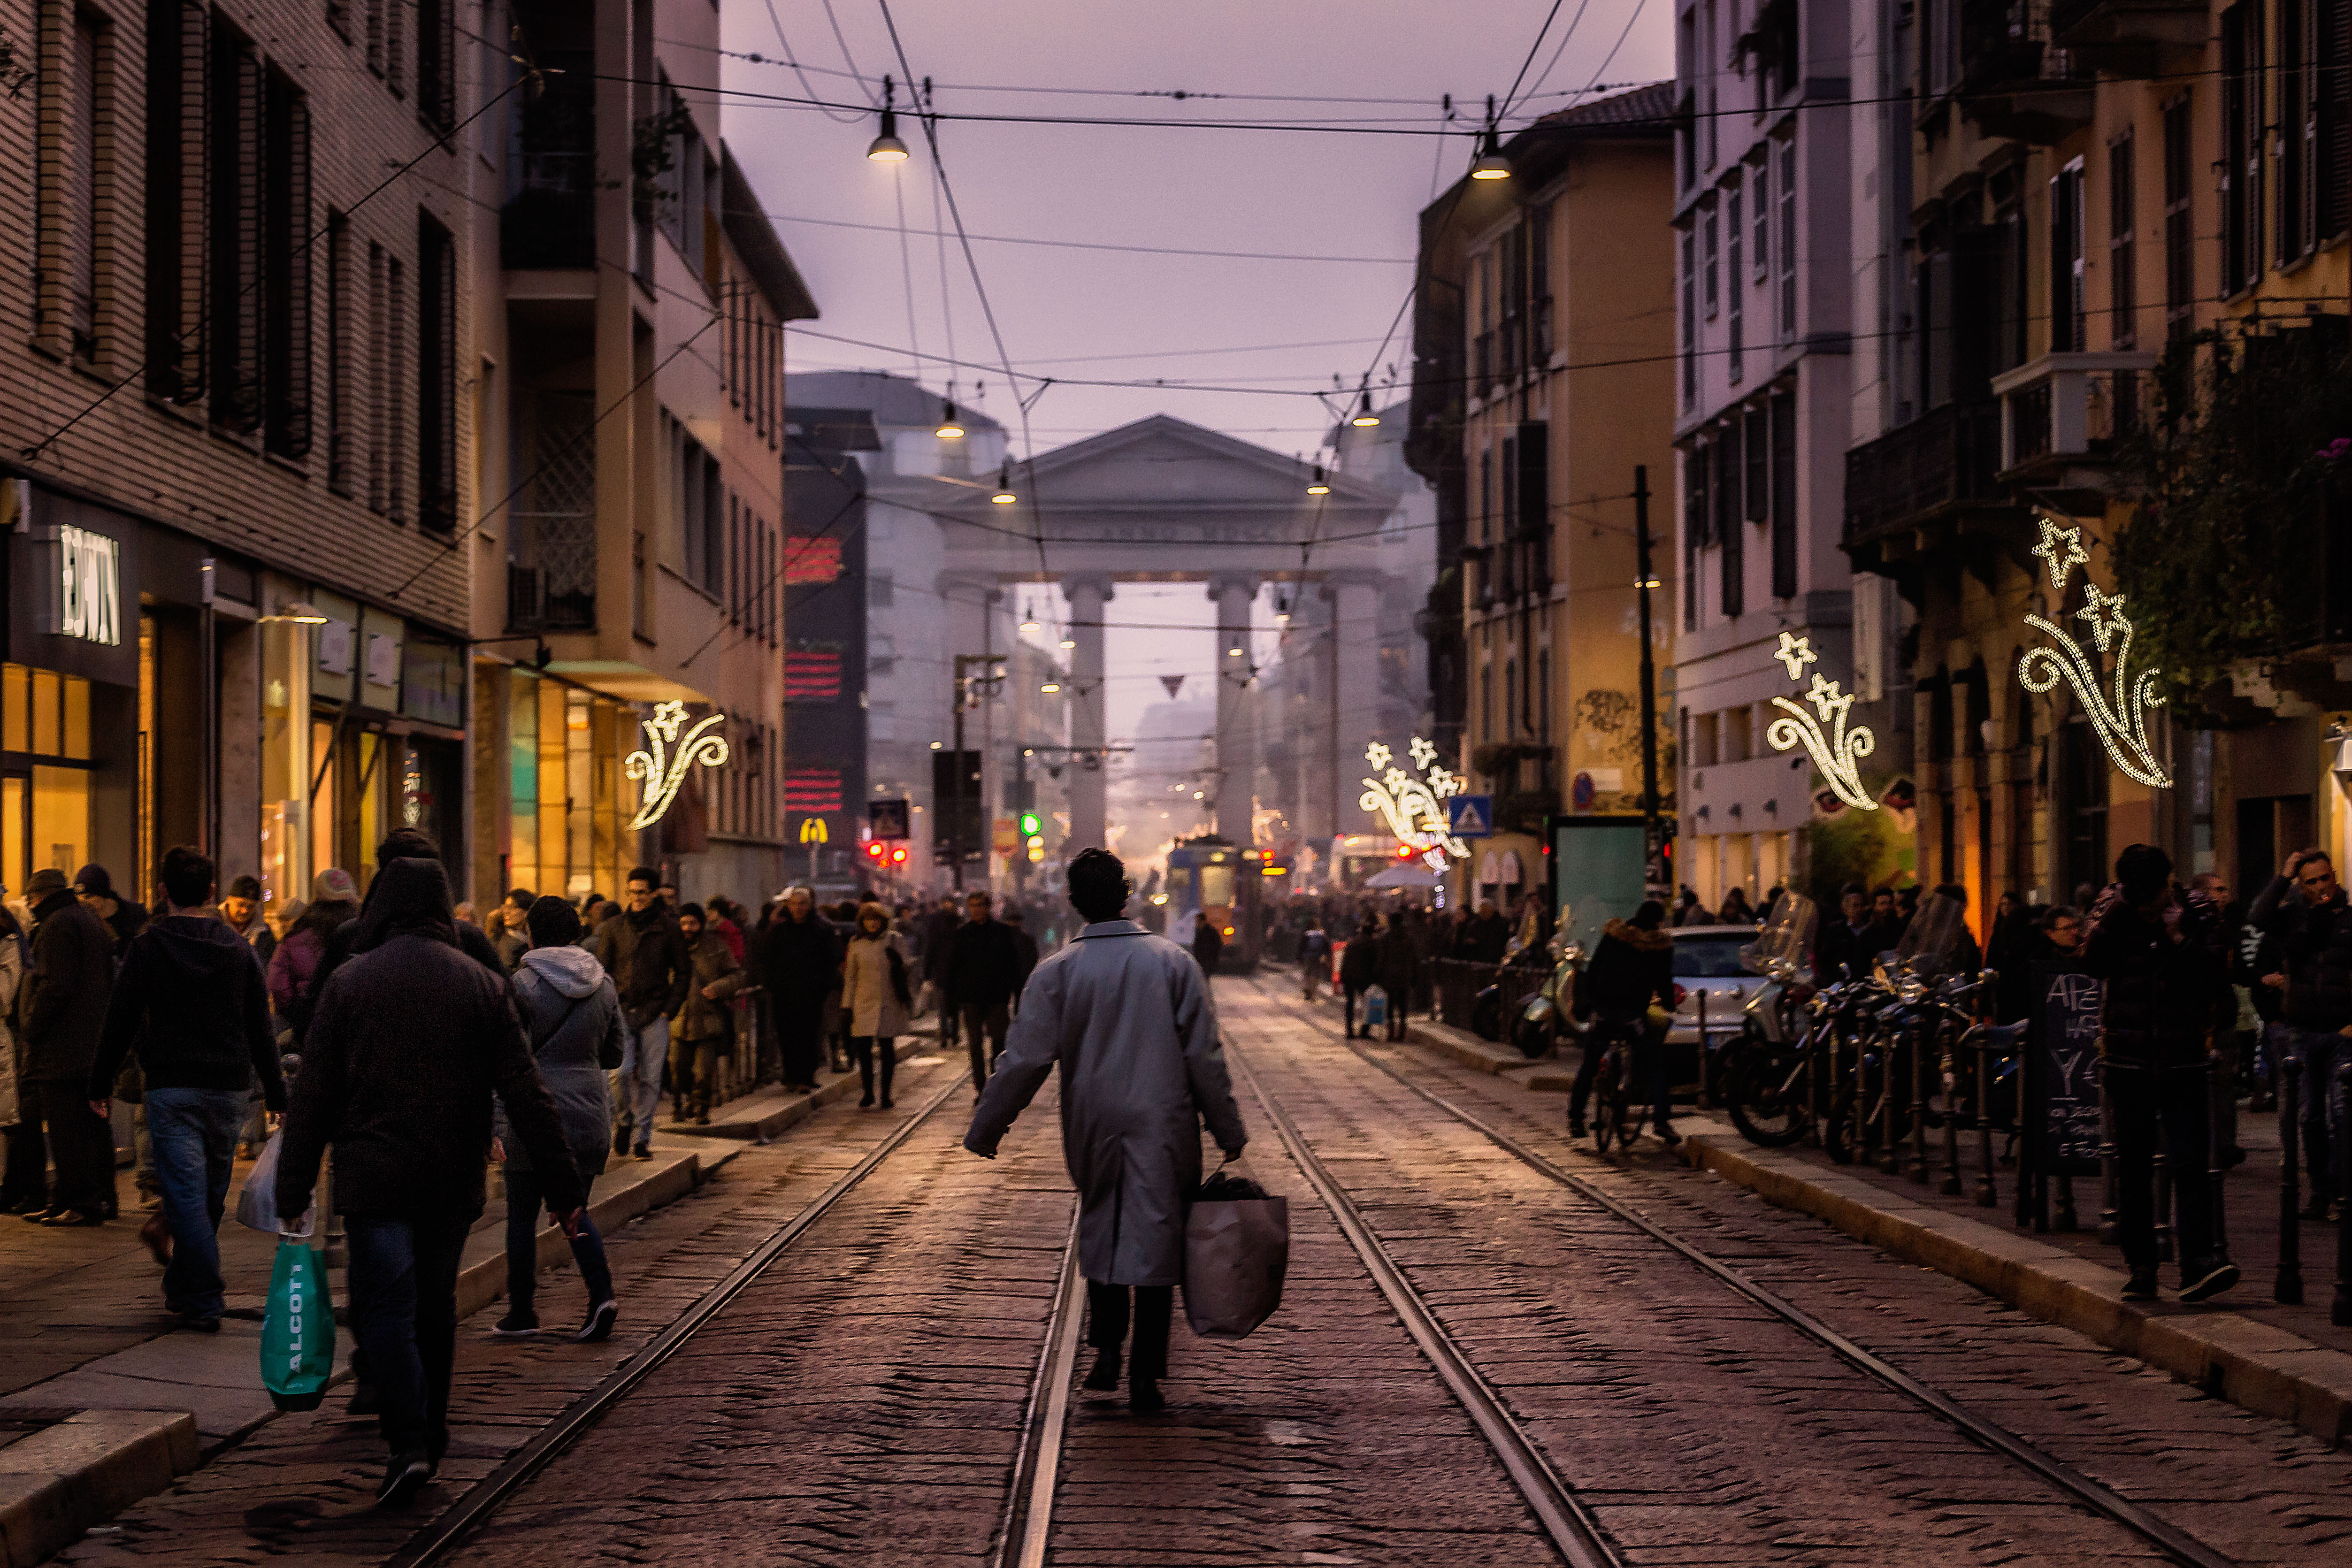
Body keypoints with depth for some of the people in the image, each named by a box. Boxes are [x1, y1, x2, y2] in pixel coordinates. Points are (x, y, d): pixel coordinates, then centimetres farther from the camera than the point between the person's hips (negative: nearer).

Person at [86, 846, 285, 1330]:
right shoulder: (239, 949, 7)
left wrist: (100, 1086, 5)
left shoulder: (147, 947, -4)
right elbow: (261, 1028, 10)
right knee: (211, 1196, 15)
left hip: (171, 1089, -4)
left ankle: (204, 1303, -11)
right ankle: (181, 1288, 29)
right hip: (228, 1090, 4)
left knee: (186, 1195, -5)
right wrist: (275, 1090, 16)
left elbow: (119, 1023, -3)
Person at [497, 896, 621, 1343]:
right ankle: (602, 1294, -6)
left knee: (522, 1212, 8)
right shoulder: (603, 984, 4)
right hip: (590, 1113, 5)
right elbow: (616, 1050, 13)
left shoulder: (524, 983, -11)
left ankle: (522, 1310, 13)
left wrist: (496, 1124, -12)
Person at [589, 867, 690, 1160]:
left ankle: (642, 1136, 10)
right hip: (621, 1012, 0)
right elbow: (601, 970, 10)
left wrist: (670, 1009, 0)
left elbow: (683, 971, 9)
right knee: (621, 1072, -13)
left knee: (650, 1078, 0)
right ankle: (625, 1121, 12)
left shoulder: (668, 929, 4)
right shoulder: (614, 927, 7)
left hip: (655, 1014, 0)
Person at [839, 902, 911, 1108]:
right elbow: (850, 976, 11)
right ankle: (868, 1092, 8)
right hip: (864, 1003, 1)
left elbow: (905, 968, 7)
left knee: (887, 1048, 2)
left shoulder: (893, 941, 4)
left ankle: (886, 1093, 11)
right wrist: (848, 1005, 7)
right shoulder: (857, 944, 7)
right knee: (863, 1048, -6)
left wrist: (897, 960, -16)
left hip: (889, 1003, -1)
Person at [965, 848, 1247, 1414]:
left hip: (1093, 1129, 1)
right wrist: (1228, 1129, 5)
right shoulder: (1174, 962, -4)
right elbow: (1204, 1055, -3)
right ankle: (1145, 1373, 0)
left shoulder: (1057, 971, -5)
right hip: (1163, 1127, -1)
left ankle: (1106, 1351, 13)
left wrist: (985, 1130, 5)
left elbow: (1025, 1060, -5)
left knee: (1101, 1232, 19)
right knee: (1156, 1238, 3)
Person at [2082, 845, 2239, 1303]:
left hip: (2185, 1060, -2)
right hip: (2127, 1060, 2)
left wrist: (2179, 938, -21)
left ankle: (2198, 1264, -16)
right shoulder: (2112, 910, 5)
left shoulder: (2198, 912, 1)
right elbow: (2092, 961, -10)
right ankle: (2140, 1267, 12)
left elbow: (2216, 968, -10)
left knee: (2190, 1162, -11)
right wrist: (2113, 916, -17)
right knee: (2133, 1167, 6)